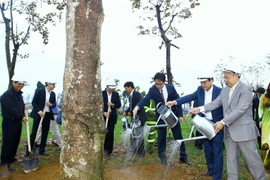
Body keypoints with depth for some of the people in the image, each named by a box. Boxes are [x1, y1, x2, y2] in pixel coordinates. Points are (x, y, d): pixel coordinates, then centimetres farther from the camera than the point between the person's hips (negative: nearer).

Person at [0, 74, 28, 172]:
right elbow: (11, 109, -23)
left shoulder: (19, 93, 10)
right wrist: (21, 117, -16)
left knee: (16, 141, 15)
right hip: (9, 122, -8)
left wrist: (24, 106, 6)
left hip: (17, 121, 9)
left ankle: (11, 158, 29)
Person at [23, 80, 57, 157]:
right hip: (38, 114, -4)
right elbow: (33, 102, -8)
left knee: (45, 133, 7)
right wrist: (39, 111, -18)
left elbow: (54, 104, 12)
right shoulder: (39, 90, -6)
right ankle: (28, 151, 9)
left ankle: (42, 150, 17)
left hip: (47, 115, 5)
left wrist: (51, 104, -10)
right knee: (34, 132, -1)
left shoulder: (53, 94, 8)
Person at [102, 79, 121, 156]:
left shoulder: (116, 94, 5)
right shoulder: (102, 93, -3)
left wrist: (113, 105, -14)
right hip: (103, 115, -1)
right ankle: (105, 148, 17)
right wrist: (104, 112, -16)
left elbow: (119, 105, 5)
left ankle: (109, 150, 12)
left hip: (112, 116, 2)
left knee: (111, 133, 3)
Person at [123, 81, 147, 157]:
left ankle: (141, 153, 14)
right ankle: (134, 150, 32)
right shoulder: (131, 95, 9)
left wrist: (131, 113, -18)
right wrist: (126, 112, 2)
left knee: (139, 136, 1)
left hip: (139, 117, -9)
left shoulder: (137, 94, -17)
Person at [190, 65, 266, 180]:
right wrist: (200, 109, -6)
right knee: (231, 159, 13)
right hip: (229, 130, 7)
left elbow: (240, 110, -22)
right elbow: (215, 103, 8)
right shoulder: (225, 90, 9)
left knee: (252, 158, 6)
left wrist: (223, 122, -22)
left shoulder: (245, 89, -14)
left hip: (243, 130, -6)